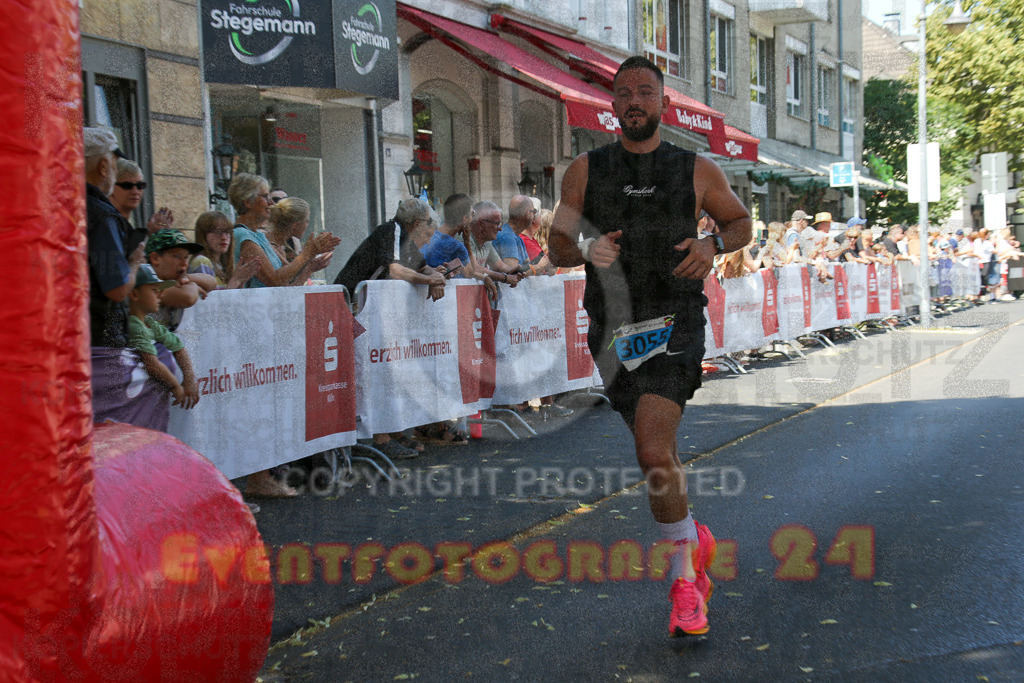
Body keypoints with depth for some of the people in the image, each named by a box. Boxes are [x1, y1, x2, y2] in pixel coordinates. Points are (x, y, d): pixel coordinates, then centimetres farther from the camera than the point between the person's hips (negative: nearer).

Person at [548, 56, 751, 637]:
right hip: (613, 327, 3)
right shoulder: (586, 171, 6)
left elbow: (742, 223, 17)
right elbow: (558, 246, 9)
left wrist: (713, 245, -5)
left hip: (676, 324, -3)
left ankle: (684, 580, -2)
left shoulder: (698, 171, 4)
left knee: (653, 452, -19)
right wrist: (587, 251, -14)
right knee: (660, 454, 13)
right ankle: (695, 543, 38)